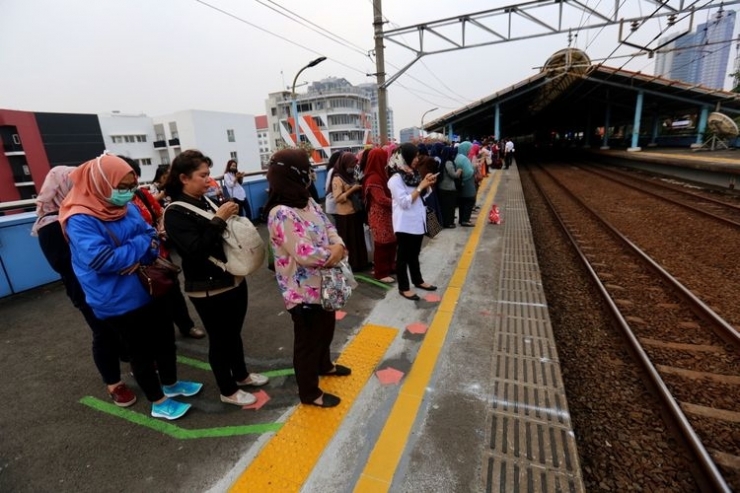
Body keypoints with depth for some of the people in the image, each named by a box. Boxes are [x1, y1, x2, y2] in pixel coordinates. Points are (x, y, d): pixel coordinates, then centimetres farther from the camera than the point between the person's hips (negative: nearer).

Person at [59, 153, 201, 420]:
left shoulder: (129, 208, 3)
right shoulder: (80, 220, -18)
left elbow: (153, 237, 4)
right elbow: (101, 260, -27)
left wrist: (140, 257, -17)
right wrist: (141, 243, -17)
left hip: (148, 290, 7)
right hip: (120, 301, -7)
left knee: (165, 338, 18)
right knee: (141, 350, 8)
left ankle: (171, 383, 42)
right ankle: (158, 402, 28)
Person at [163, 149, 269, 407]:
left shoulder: (209, 202, 7)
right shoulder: (176, 213, -14)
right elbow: (196, 250, -26)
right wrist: (219, 219, -25)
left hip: (234, 280, 7)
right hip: (209, 289, -7)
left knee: (235, 333, 22)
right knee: (219, 339, 9)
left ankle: (242, 374, 43)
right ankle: (228, 391, 29)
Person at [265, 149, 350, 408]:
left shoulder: (308, 202, 4)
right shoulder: (281, 214, -26)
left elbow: (329, 227, 5)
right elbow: (305, 254, -30)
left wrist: (339, 245, -16)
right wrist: (333, 254, -13)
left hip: (323, 284, 9)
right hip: (303, 290, -9)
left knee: (326, 328, 28)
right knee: (308, 340, 10)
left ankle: (324, 365, 55)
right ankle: (309, 392, 32)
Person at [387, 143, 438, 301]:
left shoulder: (412, 173, 10)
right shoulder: (396, 178, -15)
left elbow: (421, 196, 17)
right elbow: (405, 202, -21)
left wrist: (427, 185, -1)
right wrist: (420, 186, -18)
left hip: (417, 221, 8)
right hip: (405, 224, -8)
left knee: (414, 254, 20)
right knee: (403, 256, 4)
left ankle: (418, 280, 35)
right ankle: (403, 288, 15)